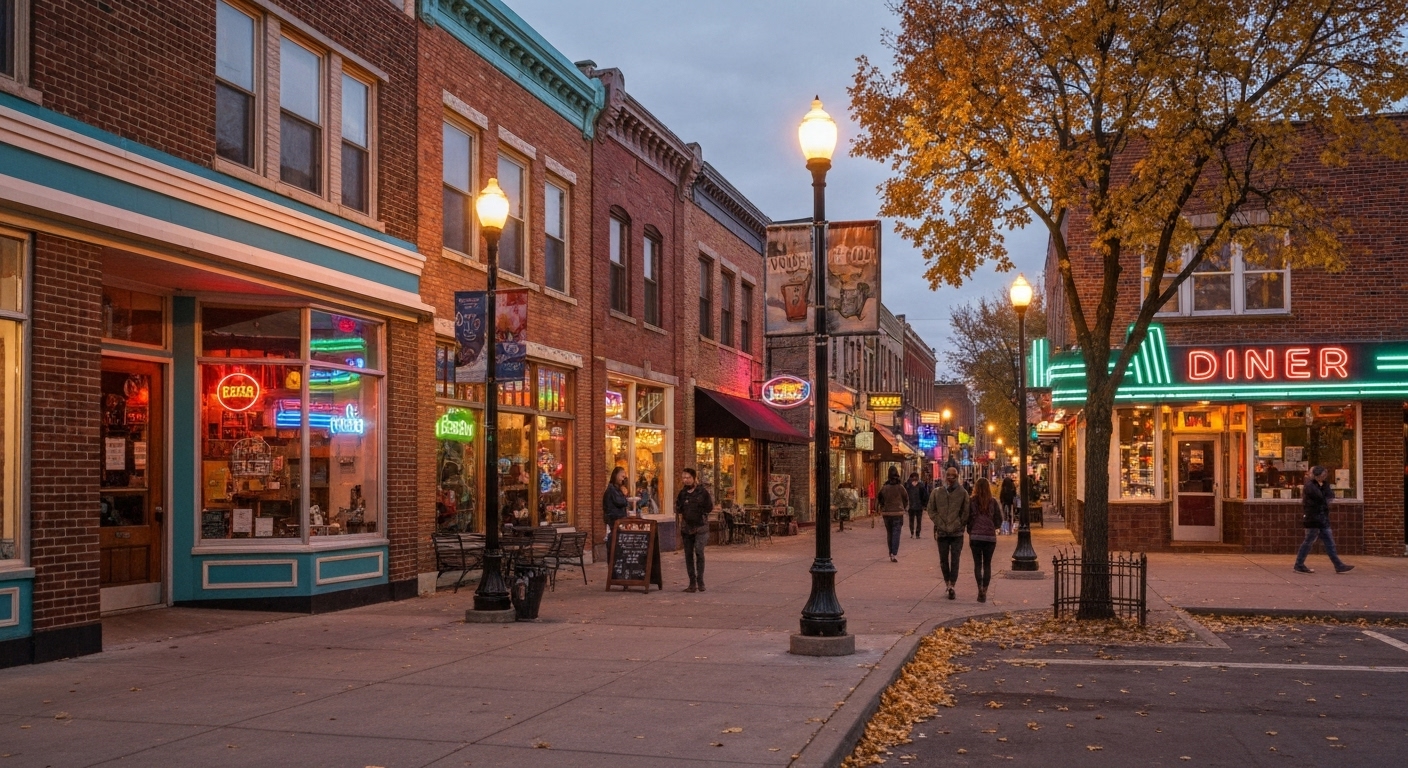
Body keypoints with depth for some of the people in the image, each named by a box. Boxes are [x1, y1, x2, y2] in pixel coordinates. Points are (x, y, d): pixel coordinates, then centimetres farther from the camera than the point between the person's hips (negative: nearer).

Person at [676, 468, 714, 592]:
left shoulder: (702, 491, -2)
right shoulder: (682, 493, 9)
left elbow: (709, 508, -1)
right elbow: (678, 511, 13)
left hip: (700, 527, -4)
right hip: (686, 527, 4)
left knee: (699, 552, -15)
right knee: (688, 555, 4)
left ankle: (700, 581, -8)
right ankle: (692, 583, 10)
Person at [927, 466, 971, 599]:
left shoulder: (962, 493, -1)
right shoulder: (937, 492, 3)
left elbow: (966, 512, 1)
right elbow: (931, 510, 5)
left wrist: (960, 525, -6)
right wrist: (939, 524, -4)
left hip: (957, 532, -2)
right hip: (942, 532, 2)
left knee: (955, 560, -6)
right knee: (943, 560, 9)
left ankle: (951, 585, -8)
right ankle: (948, 583, 22)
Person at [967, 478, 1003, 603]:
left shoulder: (971, 501, -5)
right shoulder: (993, 502, -2)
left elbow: (967, 519, -3)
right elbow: (999, 520, 1)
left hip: (975, 536, -1)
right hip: (990, 536, 1)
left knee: (977, 564, 6)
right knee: (987, 564, 9)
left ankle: (980, 589, -9)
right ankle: (984, 592, 6)